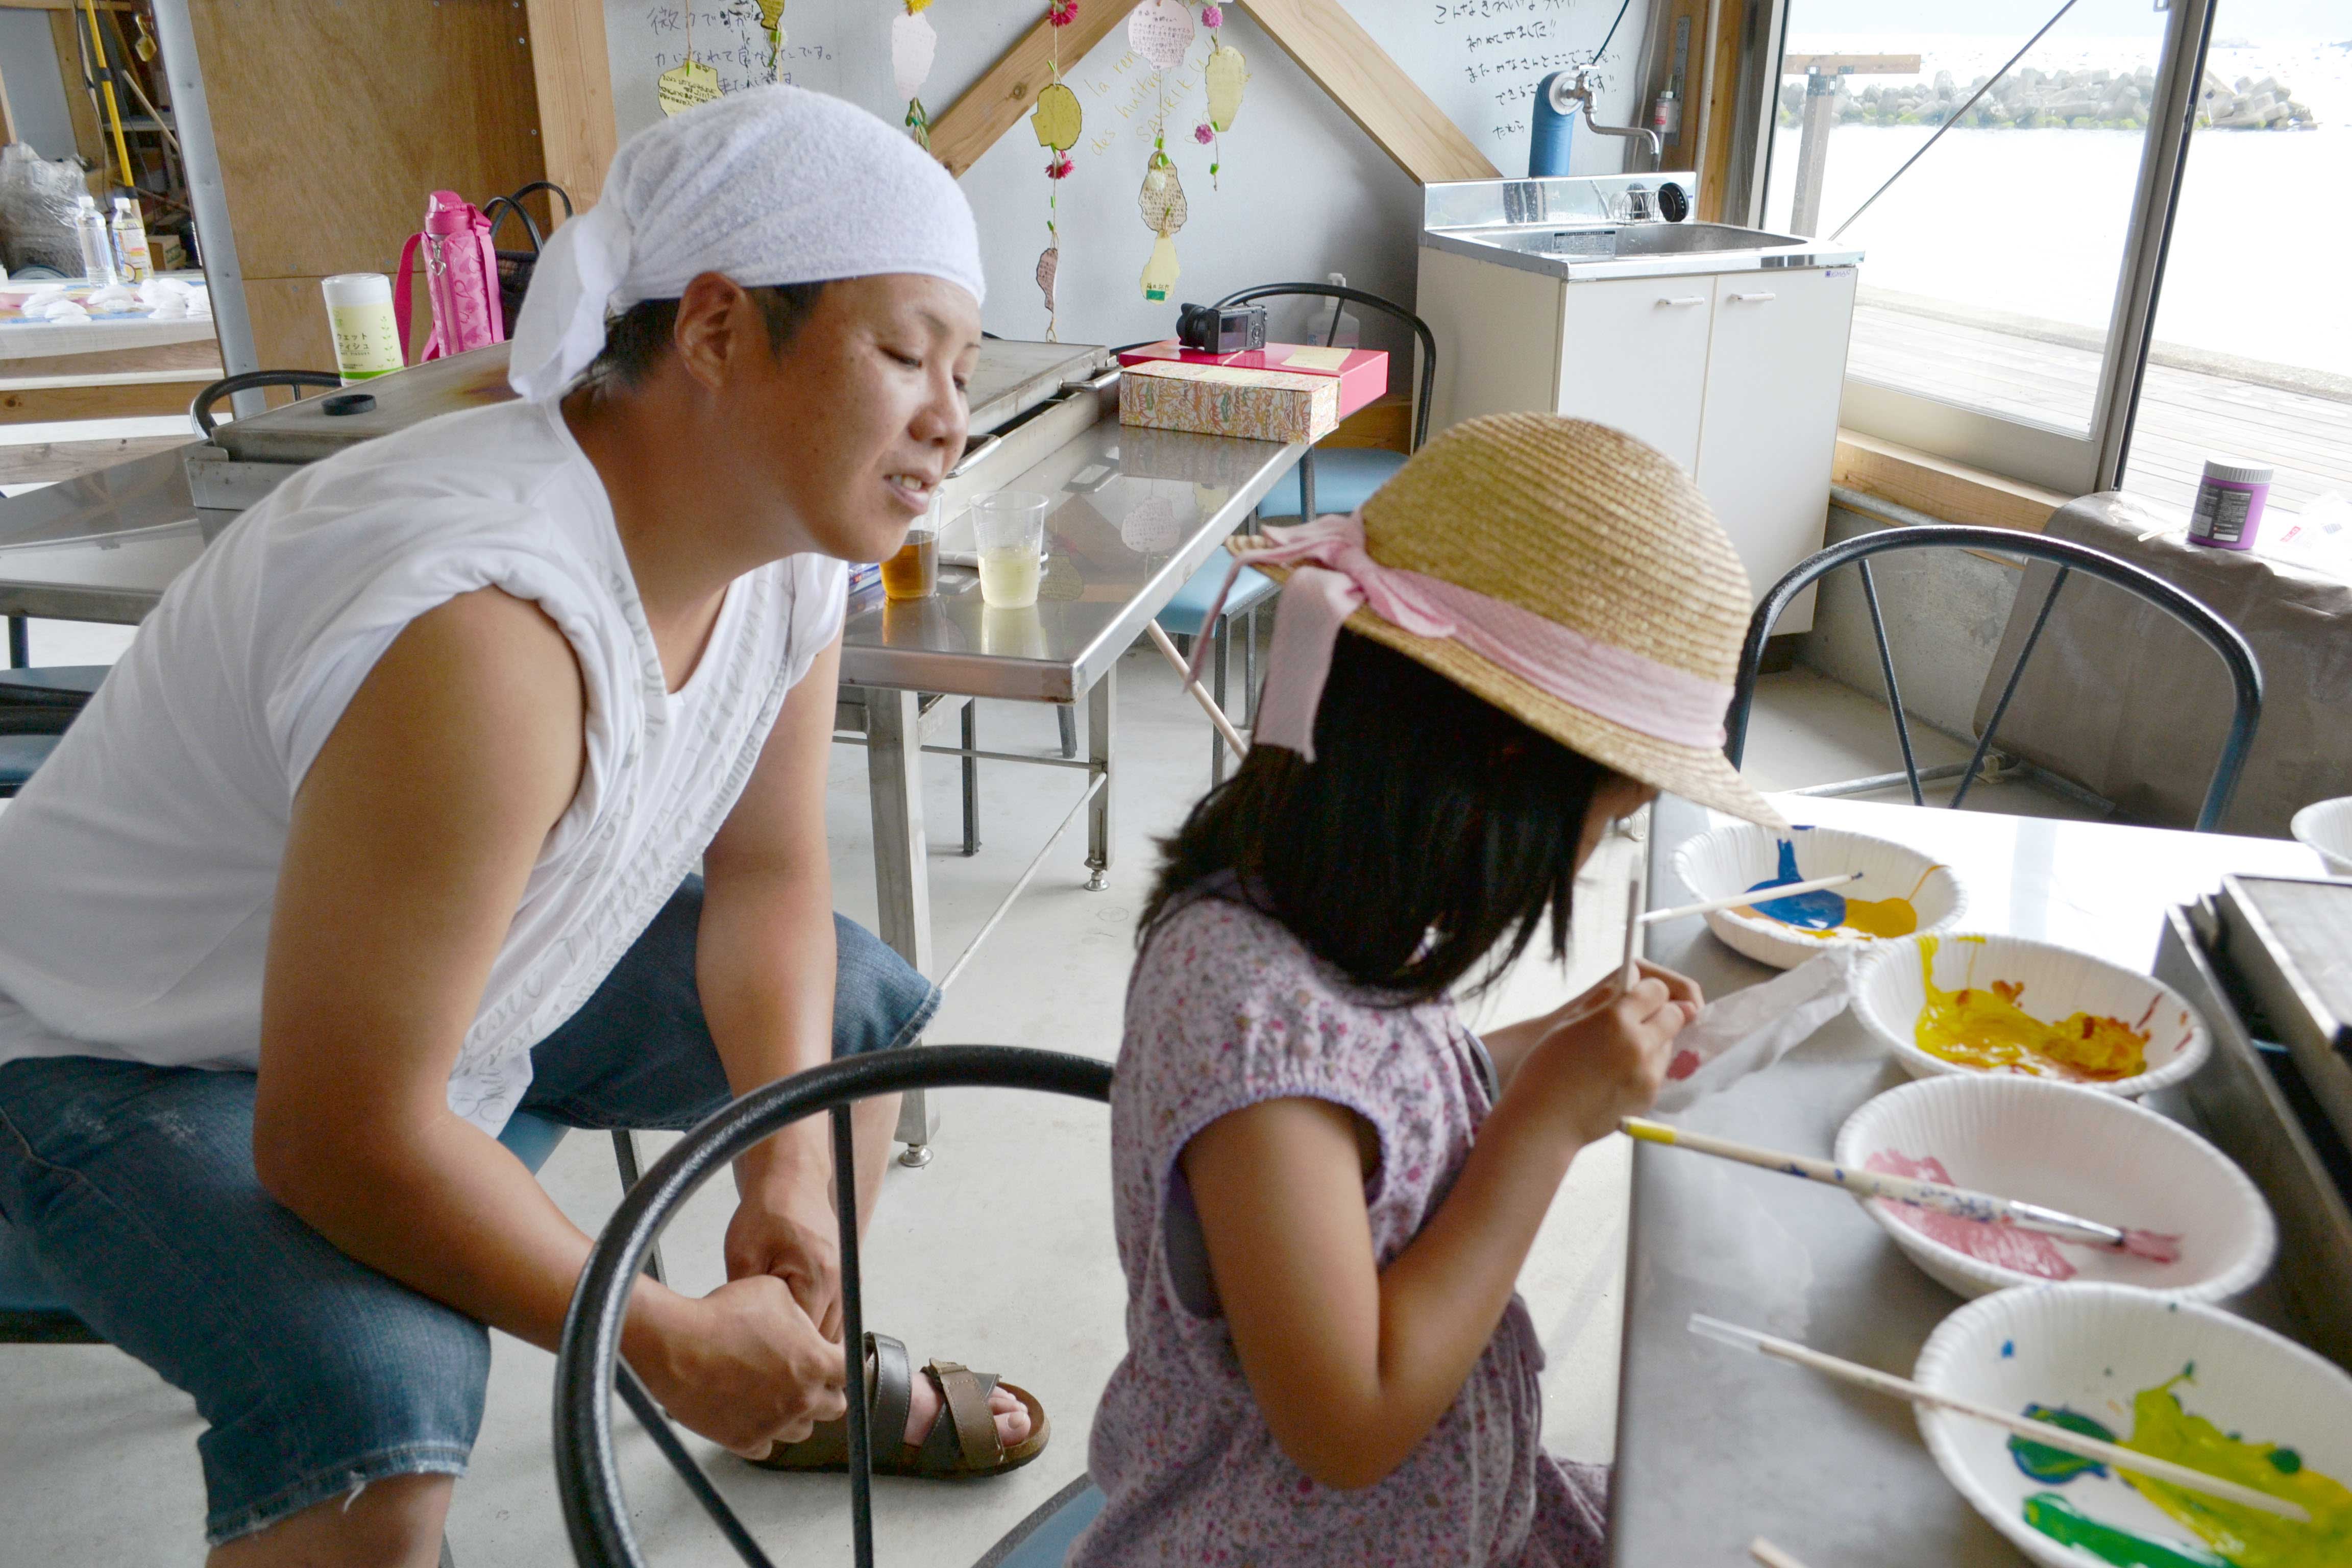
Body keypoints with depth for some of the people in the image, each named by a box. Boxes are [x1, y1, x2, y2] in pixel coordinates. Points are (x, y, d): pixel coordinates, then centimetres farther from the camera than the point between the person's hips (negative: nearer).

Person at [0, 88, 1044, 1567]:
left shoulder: (792, 536, -12)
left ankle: (819, 1383, 34)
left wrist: (792, 1156, -15)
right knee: (377, 1417, -33)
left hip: (473, 962, 8)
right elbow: (347, 1141, -33)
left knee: (861, 1009, 12)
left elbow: (770, 877, -1)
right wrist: (675, 1346, -23)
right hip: (129, 1051, -7)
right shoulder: (489, 629, -38)